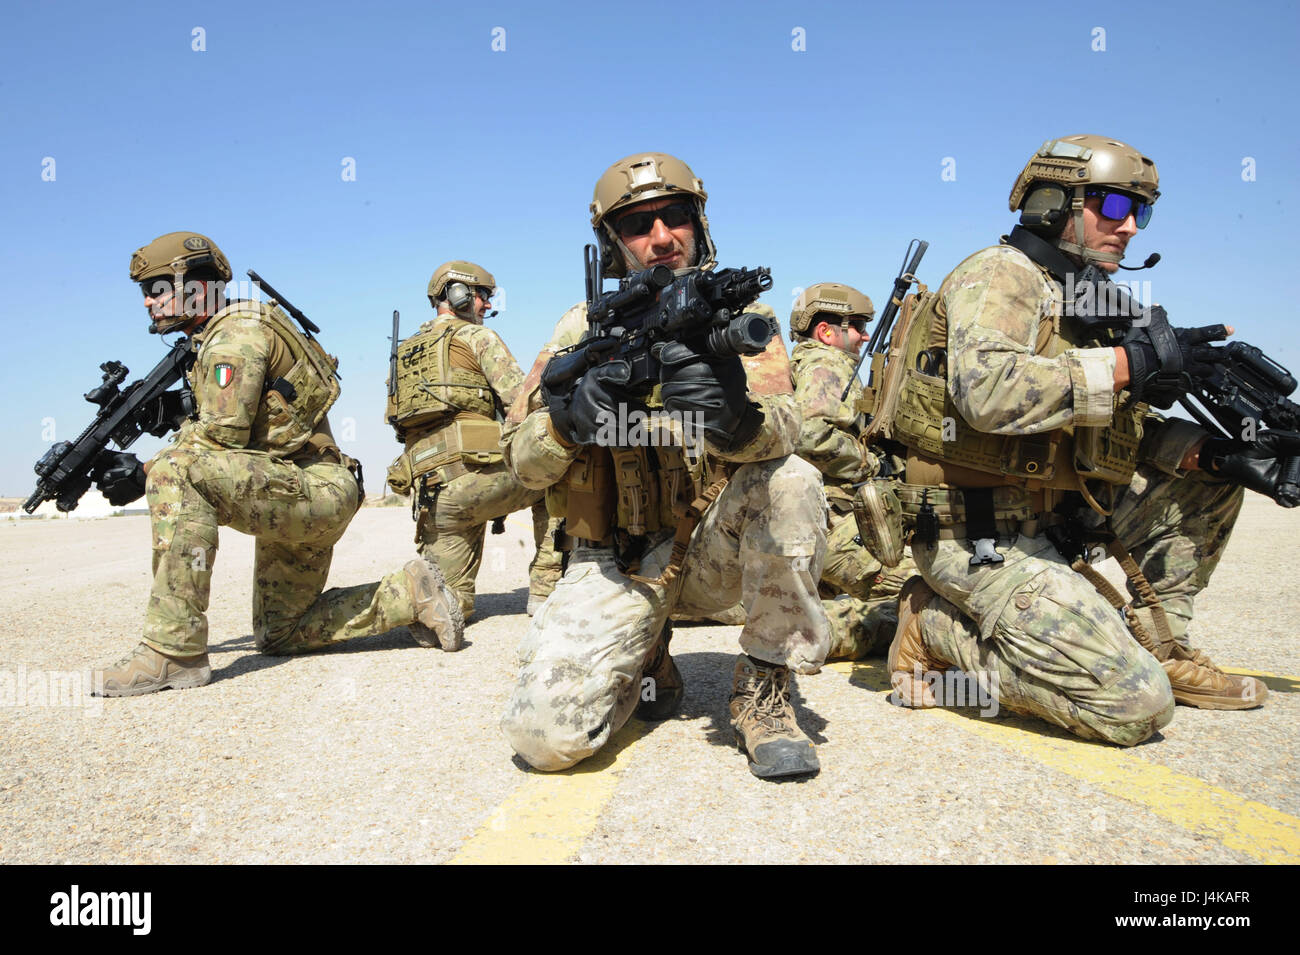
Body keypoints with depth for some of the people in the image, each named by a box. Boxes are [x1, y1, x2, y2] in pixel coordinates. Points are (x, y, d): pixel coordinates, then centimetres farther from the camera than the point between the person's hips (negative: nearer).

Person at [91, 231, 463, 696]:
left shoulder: (238, 330, -11)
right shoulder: (211, 342, 20)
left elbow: (222, 436, -21)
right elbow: (212, 447, 13)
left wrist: (144, 473, -14)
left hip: (315, 490, -11)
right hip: (291, 501, 11)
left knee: (176, 470, -31)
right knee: (279, 635, 19)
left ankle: (175, 651, -28)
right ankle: (410, 594, 19)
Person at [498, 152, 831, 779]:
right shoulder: (585, 329, 3)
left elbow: (782, 429, -17)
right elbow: (523, 464, -1)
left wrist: (735, 413, -41)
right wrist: (571, 414, -24)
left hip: (714, 546, 0)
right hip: (618, 561, 0)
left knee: (791, 481, -32)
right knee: (546, 734, -21)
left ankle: (762, 690, -12)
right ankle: (645, 663, 14)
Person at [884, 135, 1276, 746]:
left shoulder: (1091, 302, 17)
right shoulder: (999, 276, -10)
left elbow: (1121, 432, 16)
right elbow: (987, 390, -31)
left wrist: (1203, 449, -3)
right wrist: (1129, 362, -25)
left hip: (1050, 521, 9)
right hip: (979, 536, -9)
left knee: (1208, 480, 12)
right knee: (1135, 705, -15)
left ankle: (1165, 651, 16)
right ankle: (939, 627, -3)